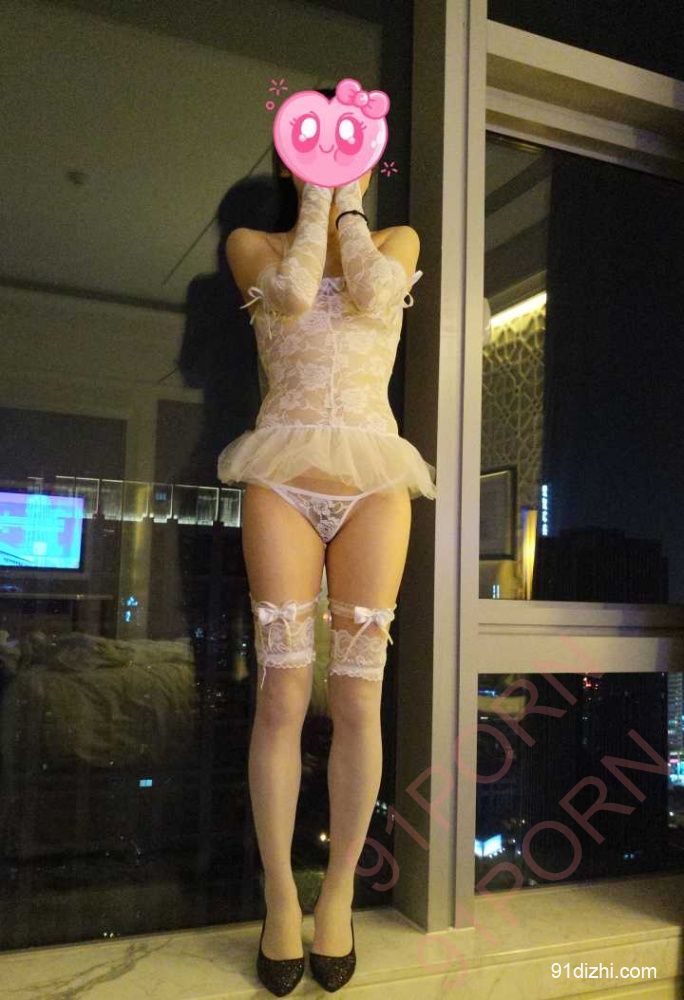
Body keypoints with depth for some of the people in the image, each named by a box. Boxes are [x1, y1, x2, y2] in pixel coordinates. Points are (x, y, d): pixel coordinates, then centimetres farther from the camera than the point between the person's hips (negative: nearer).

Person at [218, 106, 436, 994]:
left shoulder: (399, 240, 17)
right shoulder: (253, 244, 14)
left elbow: (373, 292, -6)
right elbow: (292, 291, -8)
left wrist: (346, 200, 7)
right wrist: (314, 198, 5)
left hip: (372, 482, 1)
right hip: (283, 480, 0)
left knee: (357, 699, -1)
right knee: (281, 696, -4)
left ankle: (339, 895, 14)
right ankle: (280, 899, 10)